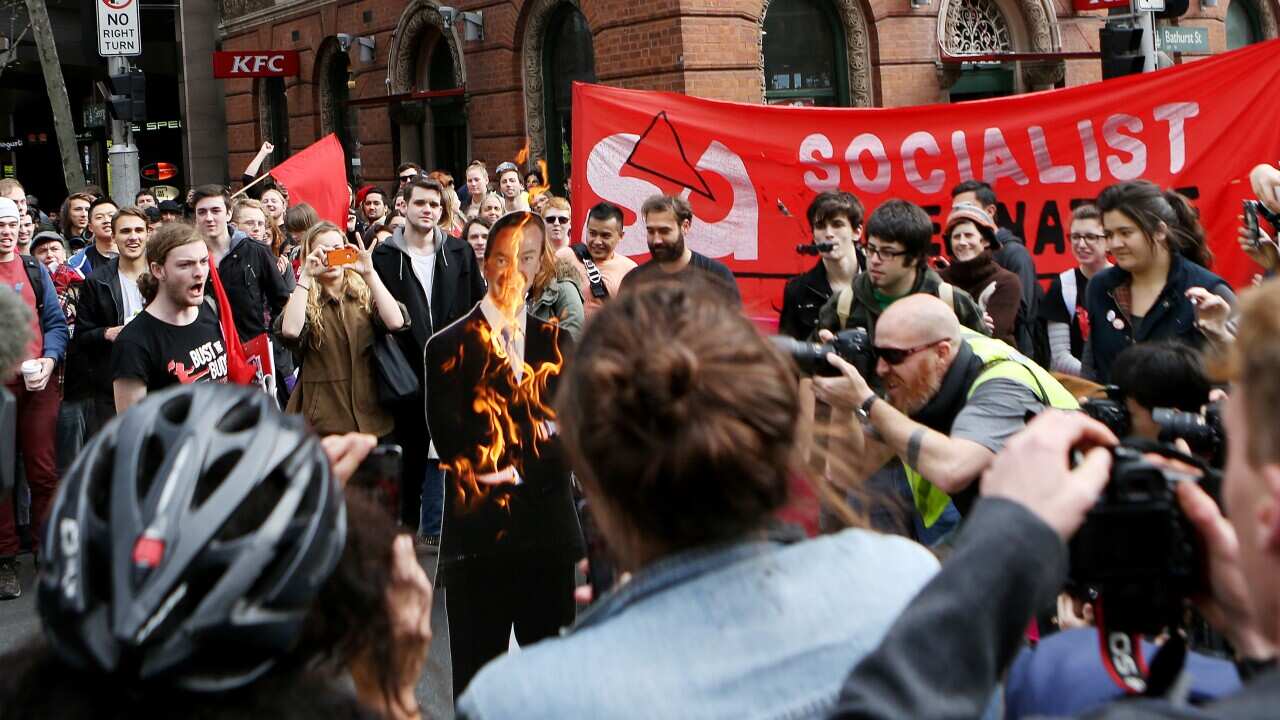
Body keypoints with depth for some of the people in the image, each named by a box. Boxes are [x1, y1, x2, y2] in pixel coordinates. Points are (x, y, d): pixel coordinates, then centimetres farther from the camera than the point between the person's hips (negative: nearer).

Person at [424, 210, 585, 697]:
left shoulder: (555, 342, 10)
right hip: (478, 534, -3)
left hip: (549, 531, 3)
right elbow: (452, 442, -10)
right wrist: (538, 436, -11)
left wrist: (513, 468, -14)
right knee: (476, 679, 7)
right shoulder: (450, 345, -1)